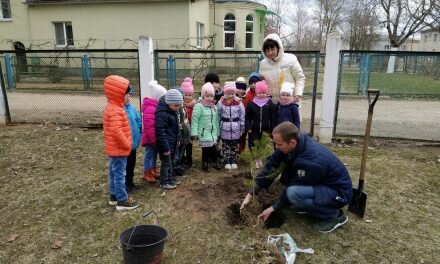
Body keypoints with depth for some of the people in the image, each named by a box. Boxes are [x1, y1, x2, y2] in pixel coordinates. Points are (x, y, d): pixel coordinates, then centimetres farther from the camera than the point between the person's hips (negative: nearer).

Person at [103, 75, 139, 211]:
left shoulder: (111, 107, 11)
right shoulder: (115, 110, -23)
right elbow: (116, 131, -30)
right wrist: (126, 144, -18)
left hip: (114, 148, 10)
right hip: (119, 149, -10)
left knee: (114, 173, 18)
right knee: (119, 174, -2)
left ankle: (114, 195, 31)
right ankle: (122, 201, 6)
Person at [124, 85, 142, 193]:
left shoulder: (131, 107, 3)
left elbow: (139, 121, 13)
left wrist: (138, 135, 5)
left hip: (133, 141, 7)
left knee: (131, 163, 20)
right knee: (124, 165, 6)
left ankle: (130, 182, 36)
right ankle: (125, 185, 21)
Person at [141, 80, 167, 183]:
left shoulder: (156, 106, 11)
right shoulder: (150, 109, -24)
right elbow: (149, 127, -27)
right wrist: (153, 140, -22)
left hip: (156, 137, 10)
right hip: (151, 138, -10)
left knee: (154, 154, 18)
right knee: (149, 154, 1)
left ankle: (153, 171, 32)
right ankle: (147, 174, 12)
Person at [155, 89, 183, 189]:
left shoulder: (173, 111, 7)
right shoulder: (161, 114, -24)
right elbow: (160, 132, -25)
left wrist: (178, 138, 16)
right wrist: (165, 147, -23)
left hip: (172, 142, 9)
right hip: (166, 143, -9)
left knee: (171, 162, 20)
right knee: (166, 163, 3)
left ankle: (171, 178, 35)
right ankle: (164, 182, 16)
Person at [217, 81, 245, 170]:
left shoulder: (238, 103, -4)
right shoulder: (221, 103, -6)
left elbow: (242, 116, 1)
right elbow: (218, 115, -1)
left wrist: (242, 128, 2)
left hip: (235, 127, 1)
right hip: (225, 127, -1)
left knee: (234, 145, 11)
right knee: (225, 145, 6)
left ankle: (233, 161, 24)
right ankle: (227, 162, 17)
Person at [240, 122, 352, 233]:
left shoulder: (311, 161, -34)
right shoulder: (294, 144, -13)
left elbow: (293, 190, -23)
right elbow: (271, 166, -9)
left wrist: (273, 208, -10)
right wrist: (251, 194, -9)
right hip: (319, 183, 8)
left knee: (293, 193, -31)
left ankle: (335, 215, -7)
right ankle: (311, 206, 11)